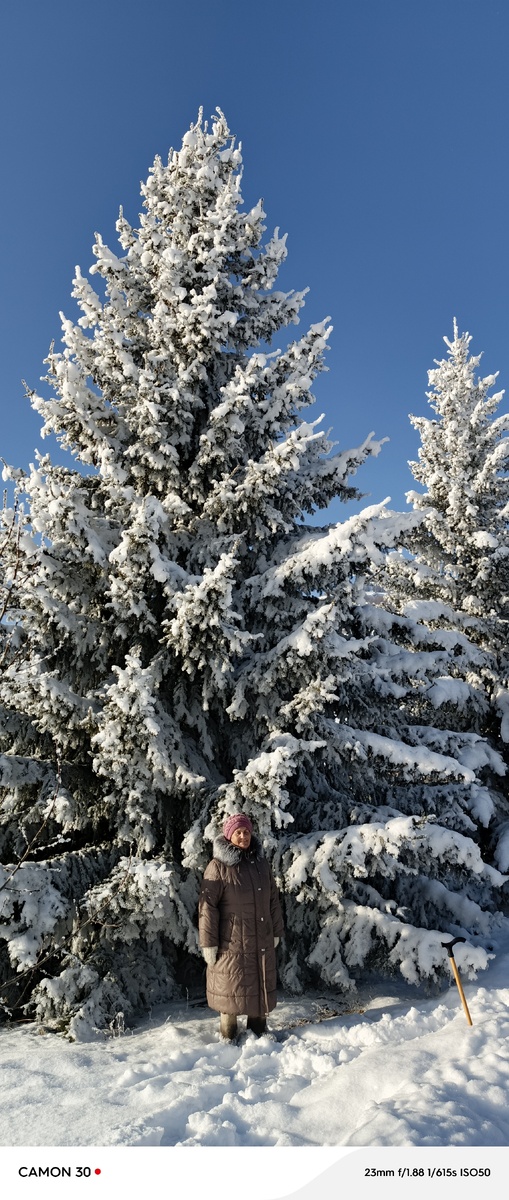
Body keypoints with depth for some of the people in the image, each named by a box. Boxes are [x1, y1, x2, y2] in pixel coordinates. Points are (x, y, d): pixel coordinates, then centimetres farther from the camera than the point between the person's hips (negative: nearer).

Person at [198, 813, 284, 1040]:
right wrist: (208, 944, -13)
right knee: (231, 987, 7)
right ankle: (229, 1036, 26)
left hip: (262, 941, 5)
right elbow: (207, 906, -13)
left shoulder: (261, 863, 5)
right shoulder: (219, 866, -12)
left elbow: (273, 899, 12)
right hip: (232, 942, -5)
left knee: (261, 985, 15)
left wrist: (276, 932, 13)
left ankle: (258, 1029, 34)